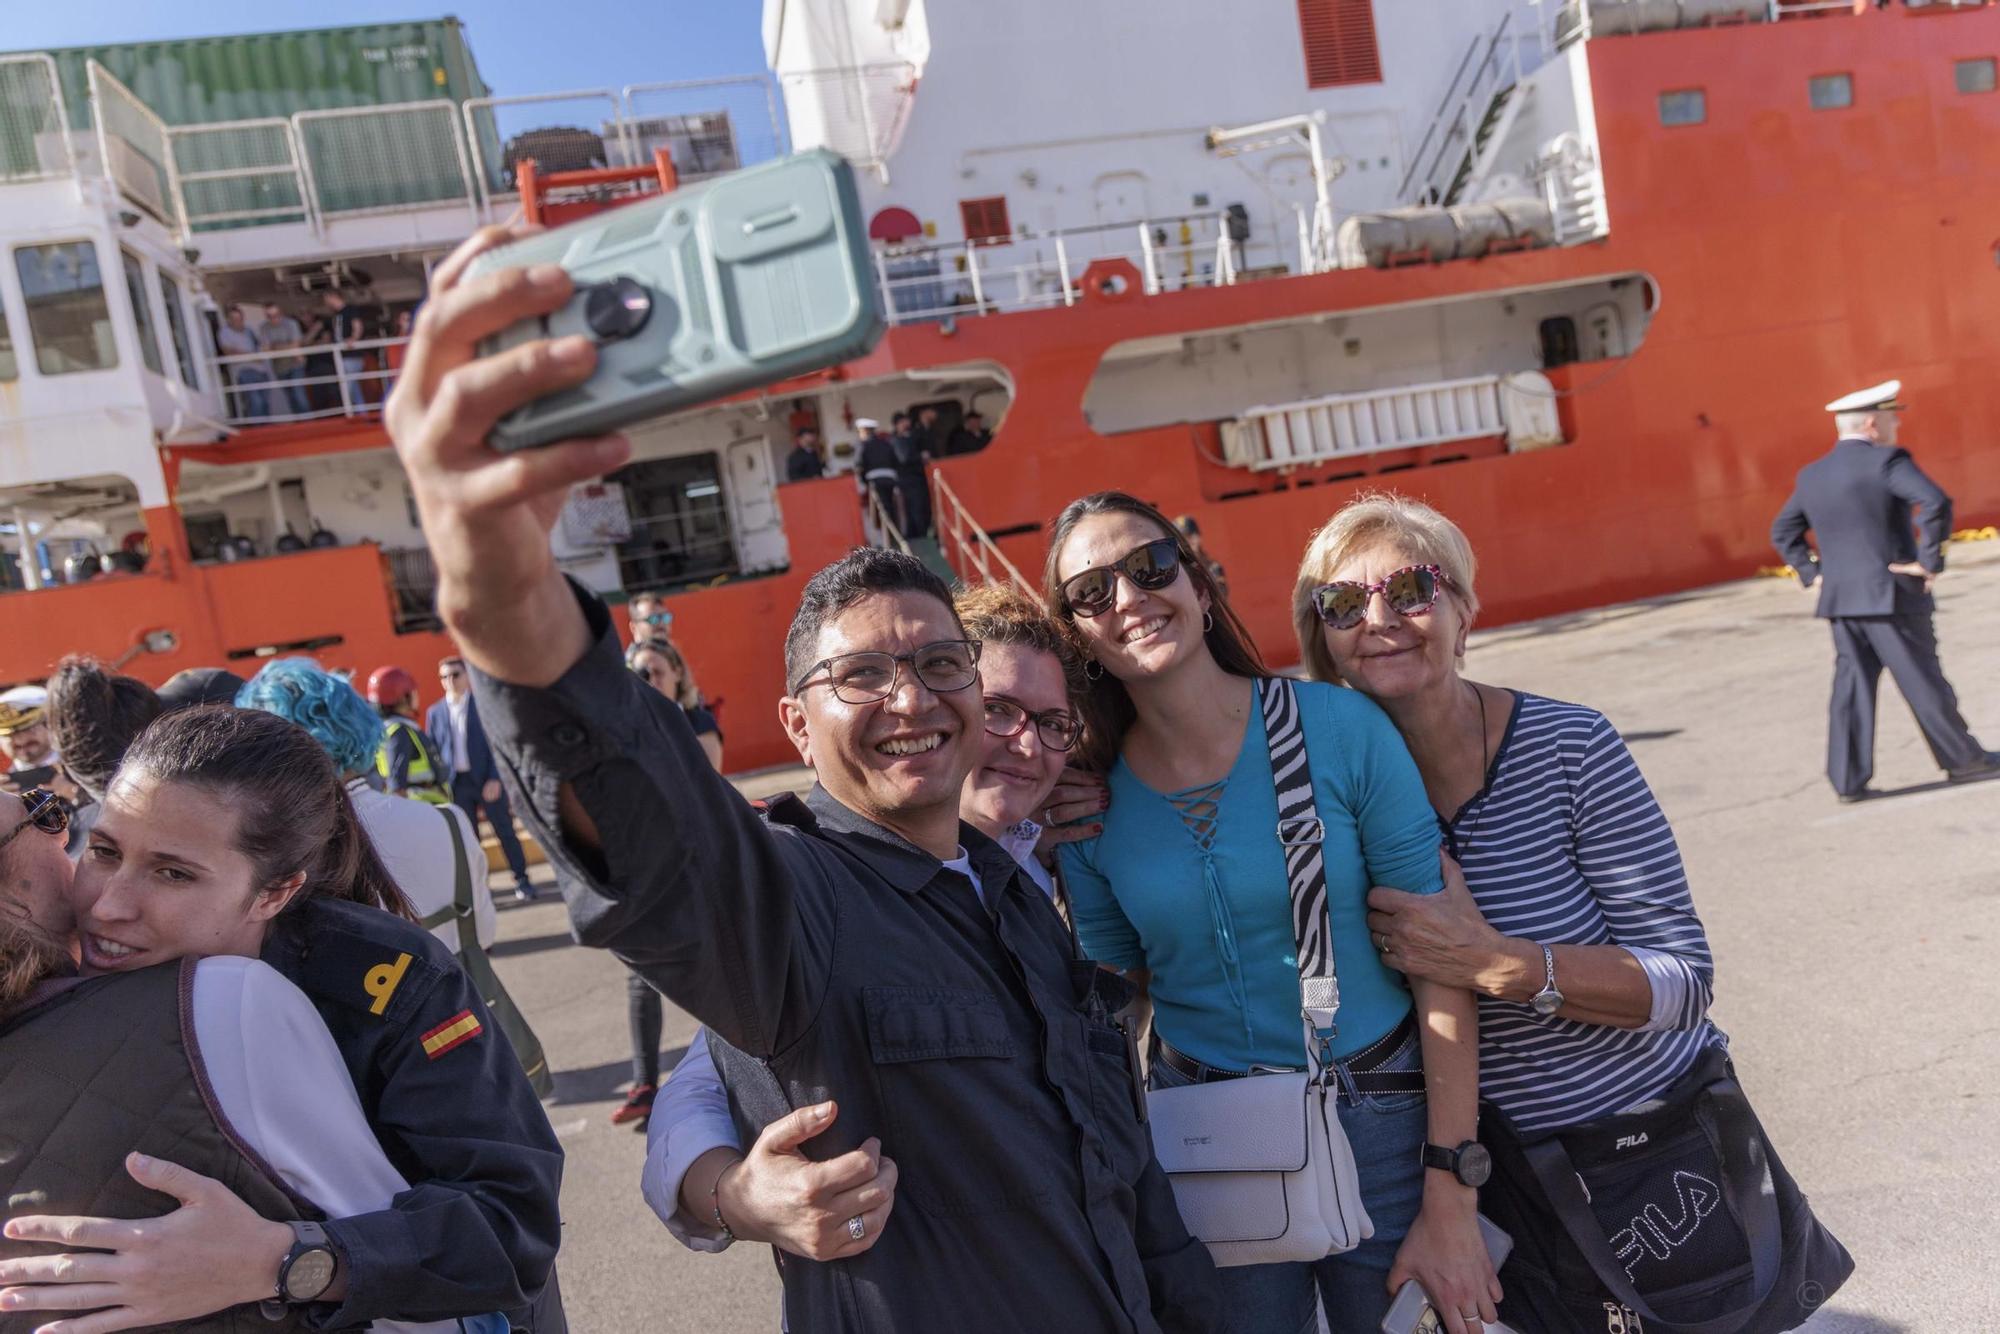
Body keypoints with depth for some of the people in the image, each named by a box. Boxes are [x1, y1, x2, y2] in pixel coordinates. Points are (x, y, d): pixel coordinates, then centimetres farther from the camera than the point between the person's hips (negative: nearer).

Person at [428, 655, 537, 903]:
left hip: (488, 781, -2)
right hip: (456, 784, 2)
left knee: (505, 832, 2)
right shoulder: (434, 712, 7)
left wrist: (495, 779, -13)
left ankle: (522, 881, 11)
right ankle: (479, 888, 12)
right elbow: (432, 751, 9)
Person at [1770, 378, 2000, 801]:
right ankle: (1963, 759, 22)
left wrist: (1812, 572, 14)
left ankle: (1848, 779, 6)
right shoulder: (1887, 461, -12)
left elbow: (1782, 531, 18)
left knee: (1852, 686, 7)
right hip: (1893, 595, -6)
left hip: (1841, 598, 6)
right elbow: (1936, 504, -25)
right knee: (1924, 683, 7)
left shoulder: (1812, 475, 9)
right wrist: (1929, 560, -15)